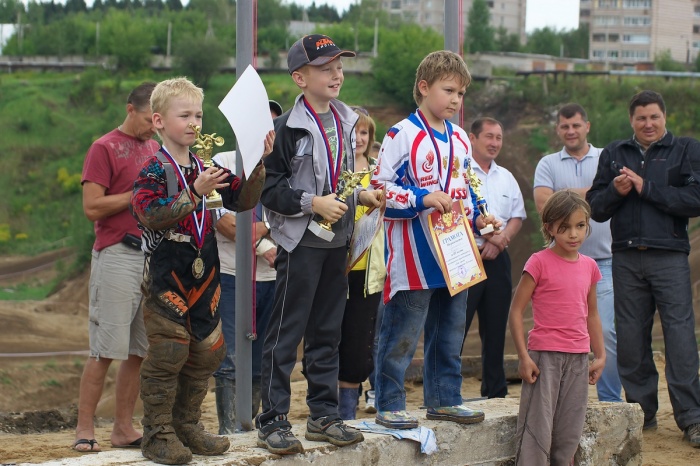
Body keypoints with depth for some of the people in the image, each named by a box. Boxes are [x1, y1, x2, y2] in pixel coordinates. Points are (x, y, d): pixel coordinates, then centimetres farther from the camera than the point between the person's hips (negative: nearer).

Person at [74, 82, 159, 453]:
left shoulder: (154, 148, 19)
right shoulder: (105, 148, -3)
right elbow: (92, 207, -11)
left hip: (153, 254, 7)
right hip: (118, 255, -7)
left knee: (139, 351, 6)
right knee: (105, 349, -7)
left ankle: (124, 428, 11)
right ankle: (84, 429, -1)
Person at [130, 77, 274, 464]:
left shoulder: (207, 168, 10)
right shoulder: (154, 171, -10)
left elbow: (243, 200, 8)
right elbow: (149, 215, -23)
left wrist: (258, 164, -6)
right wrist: (195, 193, -30)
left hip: (204, 274, 7)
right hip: (167, 275, -7)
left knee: (205, 353, 11)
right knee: (167, 353, -6)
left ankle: (187, 425, 23)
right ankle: (157, 433, 4)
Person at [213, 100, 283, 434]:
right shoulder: (223, 163, 3)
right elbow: (223, 220, -9)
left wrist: (264, 227, -16)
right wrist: (264, 247, -11)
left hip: (272, 278, 4)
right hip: (232, 276, -4)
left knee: (261, 363, 7)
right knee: (231, 360, -9)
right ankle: (229, 431, -8)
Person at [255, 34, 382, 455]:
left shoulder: (346, 123, 10)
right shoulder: (287, 128, -11)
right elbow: (269, 189, -14)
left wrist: (362, 195, 6)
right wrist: (313, 203, -20)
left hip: (337, 240, 7)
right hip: (300, 241, -7)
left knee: (327, 332, 13)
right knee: (286, 332, -3)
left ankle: (324, 414, 21)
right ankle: (273, 420, 2)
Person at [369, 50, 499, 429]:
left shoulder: (460, 139, 14)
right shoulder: (401, 136, -9)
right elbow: (380, 187, -12)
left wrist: (477, 217, 7)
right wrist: (423, 199, -22)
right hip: (413, 256, -7)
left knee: (450, 332, 13)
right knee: (401, 335, -3)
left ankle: (444, 399, 24)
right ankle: (389, 405, 5)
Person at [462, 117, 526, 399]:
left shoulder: (506, 178, 18)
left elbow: (518, 216, 15)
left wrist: (499, 240, -4)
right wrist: (489, 236, -13)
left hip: (497, 259, 6)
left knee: (495, 329, 9)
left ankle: (496, 393, 15)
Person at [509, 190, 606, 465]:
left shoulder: (589, 266, 9)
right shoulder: (540, 262, -8)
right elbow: (516, 311, -8)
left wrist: (600, 355, 16)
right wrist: (524, 357, -13)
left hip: (578, 358, 6)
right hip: (544, 356, -6)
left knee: (569, 433, 10)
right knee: (537, 429, -6)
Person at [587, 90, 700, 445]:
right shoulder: (613, 154, 15)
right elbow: (595, 207, 12)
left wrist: (646, 188, -10)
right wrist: (615, 191, -8)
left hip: (669, 258, -3)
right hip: (626, 259, 3)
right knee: (630, 337, 5)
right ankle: (641, 410, 16)